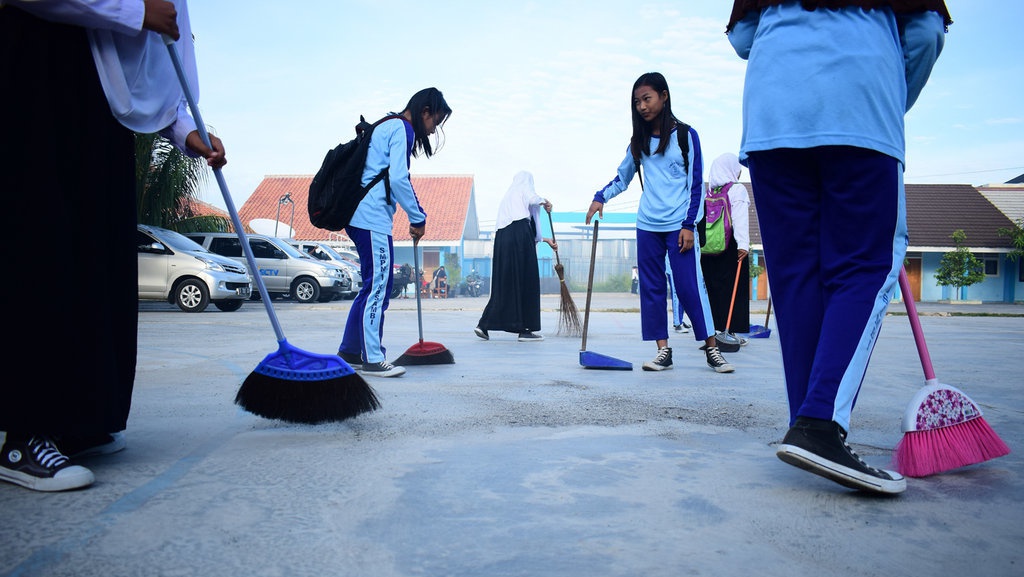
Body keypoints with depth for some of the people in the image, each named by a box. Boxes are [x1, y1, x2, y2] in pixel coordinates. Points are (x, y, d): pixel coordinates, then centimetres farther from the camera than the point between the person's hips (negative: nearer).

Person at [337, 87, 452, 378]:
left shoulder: (386, 126, 24)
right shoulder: (403, 129, -7)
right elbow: (398, 179, -16)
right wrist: (418, 218, -7)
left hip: (359, 215, 10)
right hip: (373, 217, -10)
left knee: (373, 285, 13)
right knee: (378, 286, -9)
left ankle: (349, 352, 18)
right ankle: (372, 359, -6)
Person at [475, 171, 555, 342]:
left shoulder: (508, 195, 32)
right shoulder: (525, 186, 13)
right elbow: (533, 199, -10)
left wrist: (546, 240, 34)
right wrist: (544, 202, 12)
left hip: (502, 238, 8)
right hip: (519, 237, -8)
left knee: (503, 282, 10)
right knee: (525, 281, -4)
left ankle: (484, 324, 5)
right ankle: (525, 329, -4)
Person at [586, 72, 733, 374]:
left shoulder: (686, 135, 0)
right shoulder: (639, 141, 11)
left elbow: (695, 183, -2)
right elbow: (622, 178, 17)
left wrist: (689, 225, -8)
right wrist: (600, 197, -2)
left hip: (679, 225, -4)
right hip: (647, 225, 5)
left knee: (690, 286, -6)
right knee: (651, 287, 3)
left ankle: (712, 349, 3)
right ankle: (663, 351, 9)